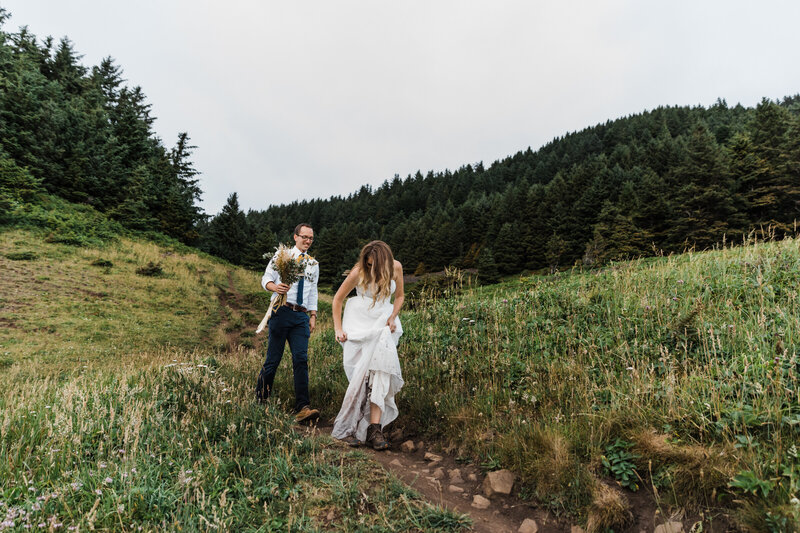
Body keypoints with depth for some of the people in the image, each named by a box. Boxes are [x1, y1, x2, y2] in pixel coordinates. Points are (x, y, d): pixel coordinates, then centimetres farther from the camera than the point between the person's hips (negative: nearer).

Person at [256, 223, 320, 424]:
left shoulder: (313, 264, 19)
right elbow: (266, 279, 0)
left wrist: (313, 315, 14)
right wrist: (274, 287, -23)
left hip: (301, 316, 3)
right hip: (282, 311, -3)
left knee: (301, 359, -6)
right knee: (274, 357, 0)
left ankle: (303, 408, -9)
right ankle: (261, 397, 20)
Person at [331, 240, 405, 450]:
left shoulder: (395, 267, -3)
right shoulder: (359, 271, -12)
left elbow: (399, 296, 12)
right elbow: (338, 299, -3)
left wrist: (392, 318, -3)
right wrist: (338, 329, -7)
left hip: (382, 322, 3)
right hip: (359, 321, -3)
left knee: (380, 371, -15)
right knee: (361, 373, -12)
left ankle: (374, 428, -15)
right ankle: (348, 427, 0)